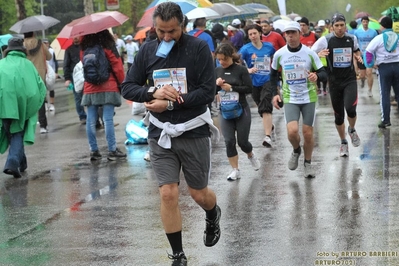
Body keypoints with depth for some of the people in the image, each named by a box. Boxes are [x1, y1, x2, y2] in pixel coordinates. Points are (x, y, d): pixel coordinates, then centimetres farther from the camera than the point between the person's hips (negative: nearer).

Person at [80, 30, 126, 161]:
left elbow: (84, 65, 14)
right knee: (108, 120, -4)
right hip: (108, 89, -4)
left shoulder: (84, 48, 6)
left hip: (89, 90, 4)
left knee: (91, 121, 5)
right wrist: (122, 83, 6)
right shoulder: (108, 47, -5)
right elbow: (117, 67, -5)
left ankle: (94, 150, 8)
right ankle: (112, 150, -2)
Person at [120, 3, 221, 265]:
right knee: (168, 194, -3)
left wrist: (170, 103, -21)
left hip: (194, 132, -2)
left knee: (199, 194, 11)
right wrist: (153, 91, -18)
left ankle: (213, 215, 48)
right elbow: (128, 87, 2)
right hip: (161, 134, 2)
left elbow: (207, 91, -15)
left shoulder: (199, 47, -9)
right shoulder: (147, 50, 1)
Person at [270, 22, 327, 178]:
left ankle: (308, 163, 25)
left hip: (309, 98, 0)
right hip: (290, 99, 0)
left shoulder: (309, 53, -7)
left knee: (308, 133, 2)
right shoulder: (279, 54, -3)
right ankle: (296, 151, 16)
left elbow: (324, 74, -3)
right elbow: (273, 74, 14)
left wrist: (316, 76, -27)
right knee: (292, 131, -18)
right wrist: (274, 93, 4)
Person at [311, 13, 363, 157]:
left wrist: (358, 56, 3)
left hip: (350, 80, 0)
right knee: (338, 116, 7)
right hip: (334, 82, 0)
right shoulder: (325, 40, -8)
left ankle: (352, 130, 12)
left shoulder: (352, 38, 3)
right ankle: (343, 143, 28)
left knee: (350, 109, -21)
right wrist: (319, 54, -30)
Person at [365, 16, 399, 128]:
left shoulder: (379, 38, -5)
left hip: (384, 67, -3)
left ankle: (385, 120, -1)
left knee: (385, 94, 2)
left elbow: (368, 51, -9)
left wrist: (370, 63, 3)